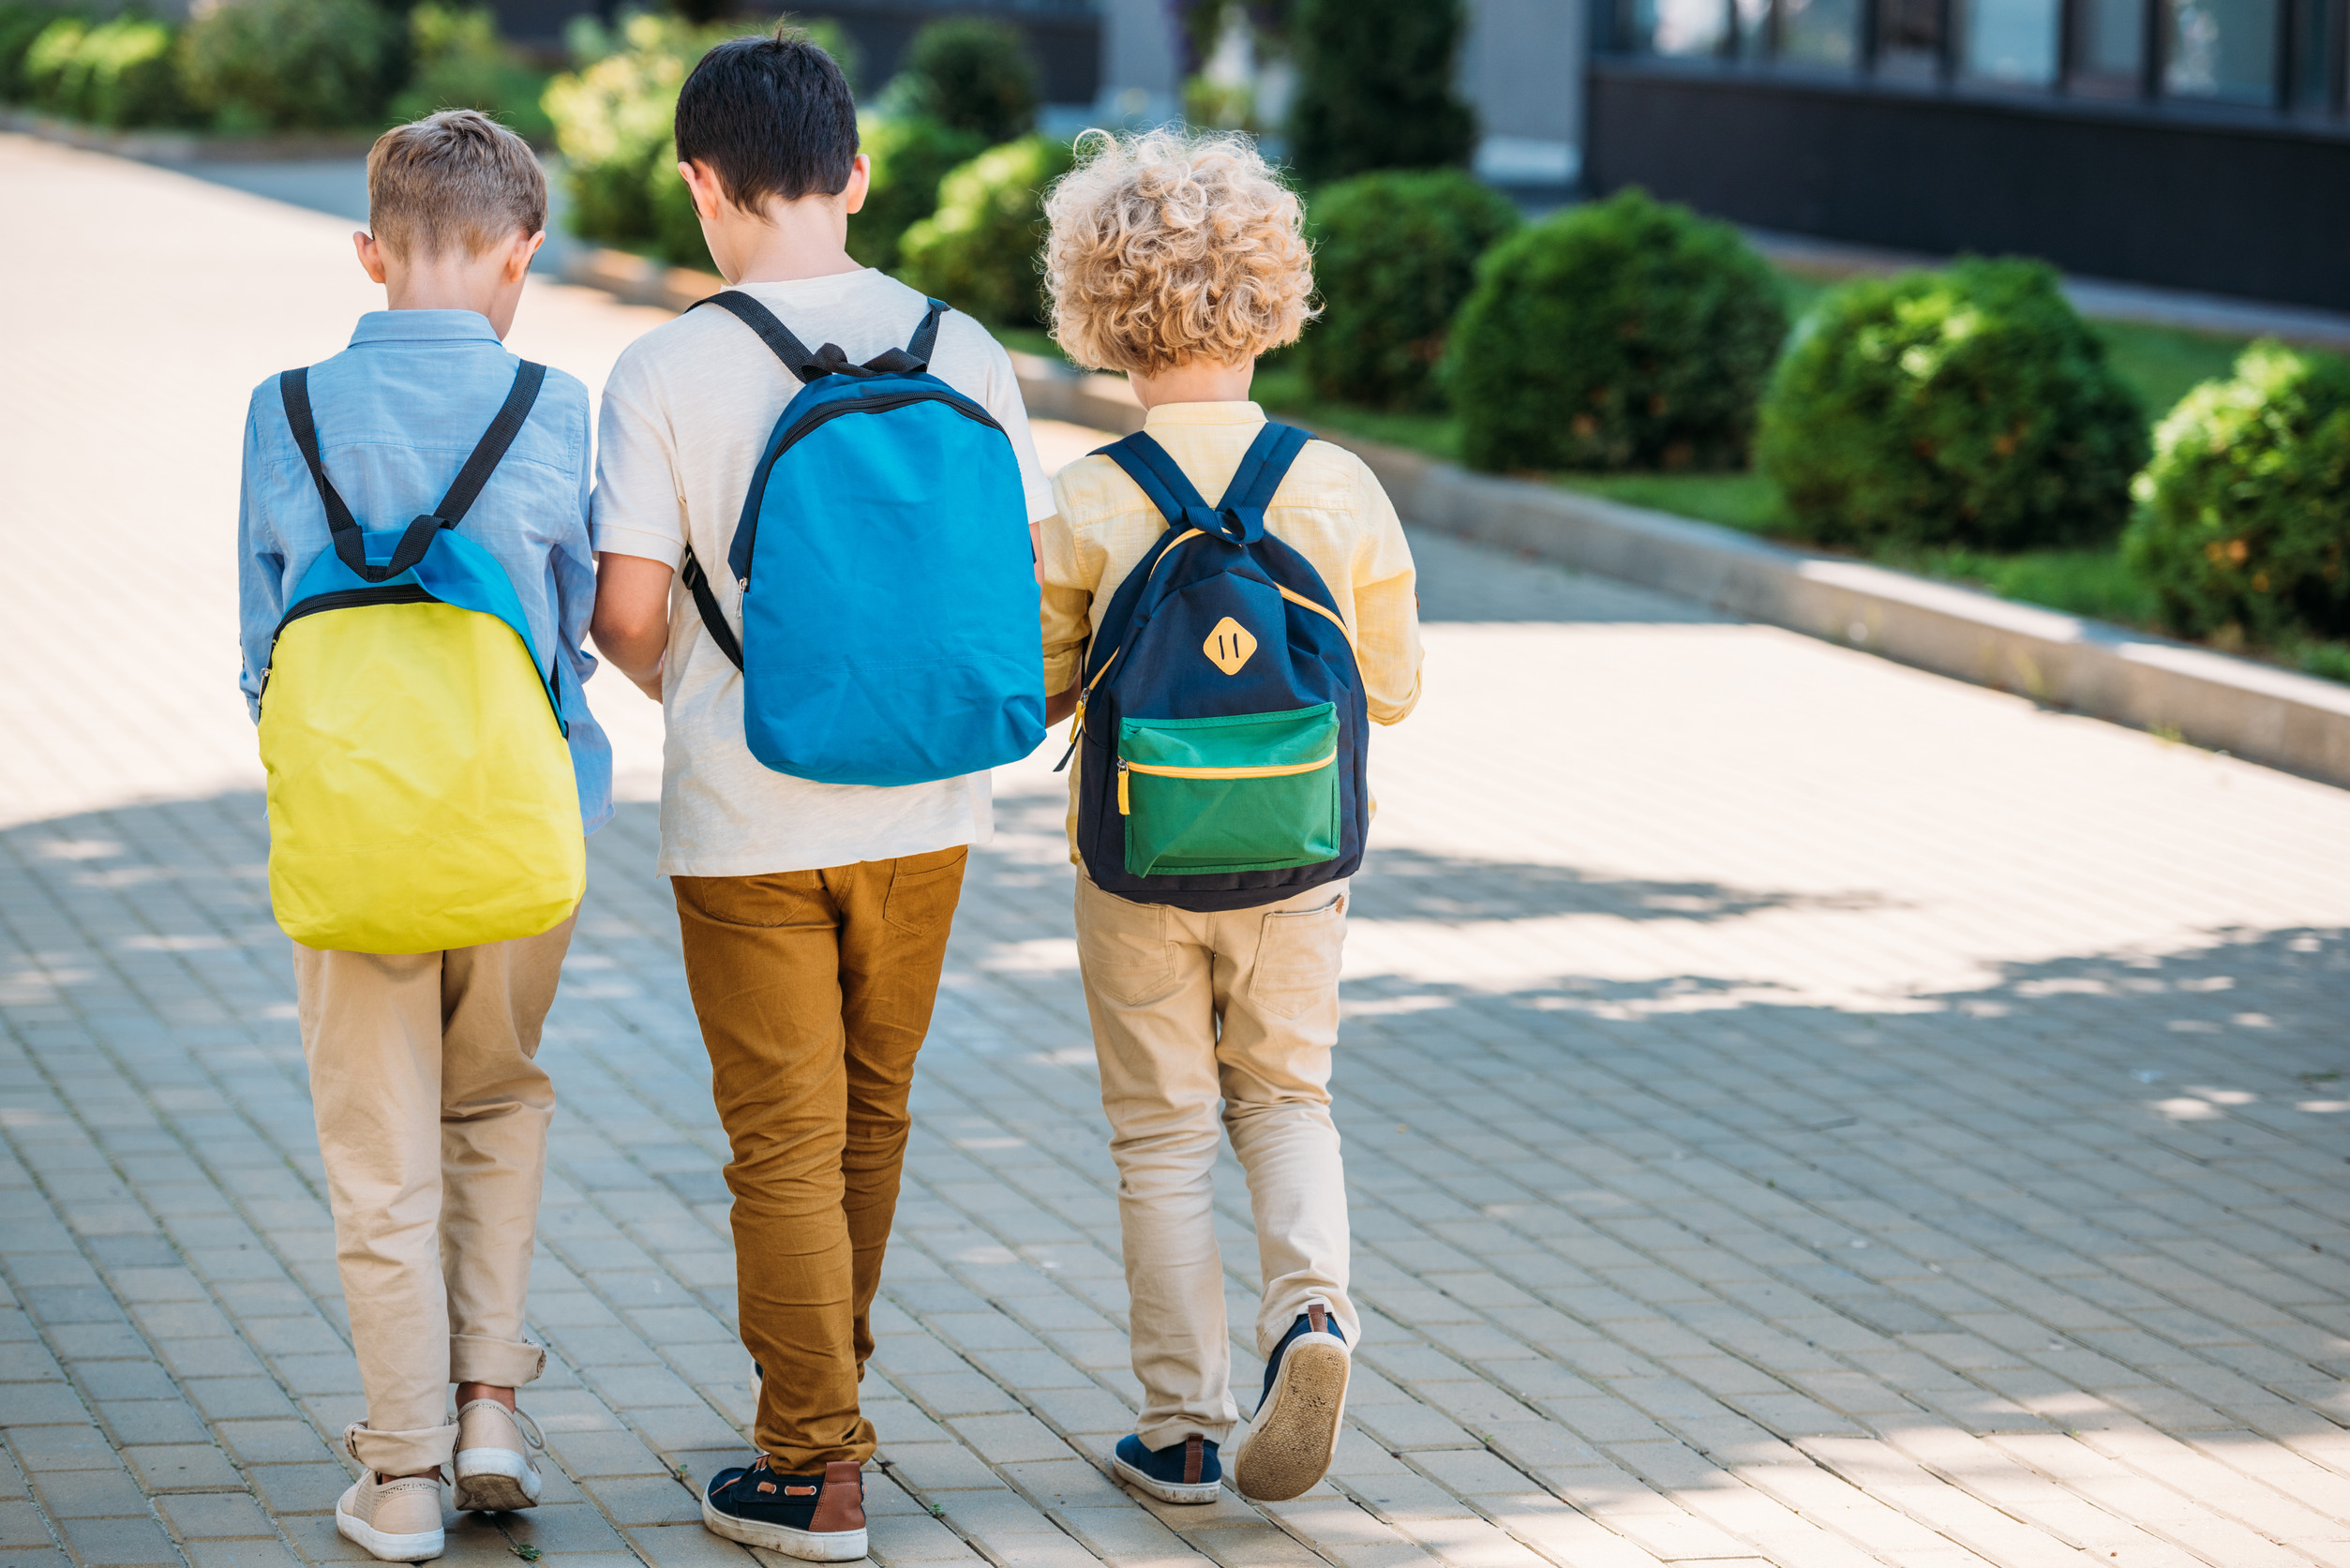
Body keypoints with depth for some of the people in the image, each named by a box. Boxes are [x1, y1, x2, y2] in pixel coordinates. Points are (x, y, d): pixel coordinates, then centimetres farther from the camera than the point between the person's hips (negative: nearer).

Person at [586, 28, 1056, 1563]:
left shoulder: (669, 369, -12)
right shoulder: (961, 349, -3)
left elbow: (627, 608, -13)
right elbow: (1022, 578, 0)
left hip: (748, 817, -4)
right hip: (921, 807, 4)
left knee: (786, 1142, 4)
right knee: (872, 1117, 20)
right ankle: (831, 1402, 35)